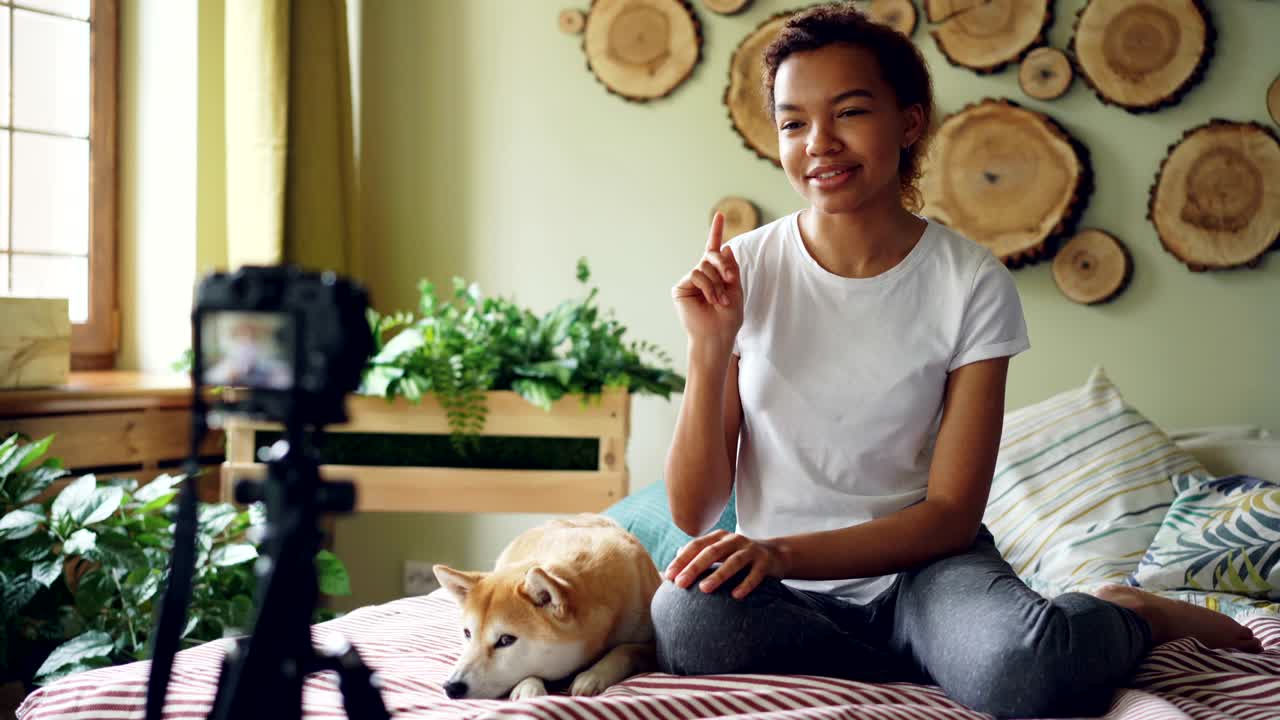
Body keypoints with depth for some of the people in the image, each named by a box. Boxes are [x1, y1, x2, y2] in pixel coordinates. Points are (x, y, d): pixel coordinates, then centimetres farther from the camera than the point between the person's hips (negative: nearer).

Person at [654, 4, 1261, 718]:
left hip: (926, 568, -1)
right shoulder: (742, 271, -3)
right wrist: (709, 350, -18)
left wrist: (786, 551, -21)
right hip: (787, 594, 2)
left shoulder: (973, 282, -5)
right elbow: (695, 514, -3)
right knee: (686, 617, -34)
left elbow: (951, 515, -7)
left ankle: (1129, 614, -1)